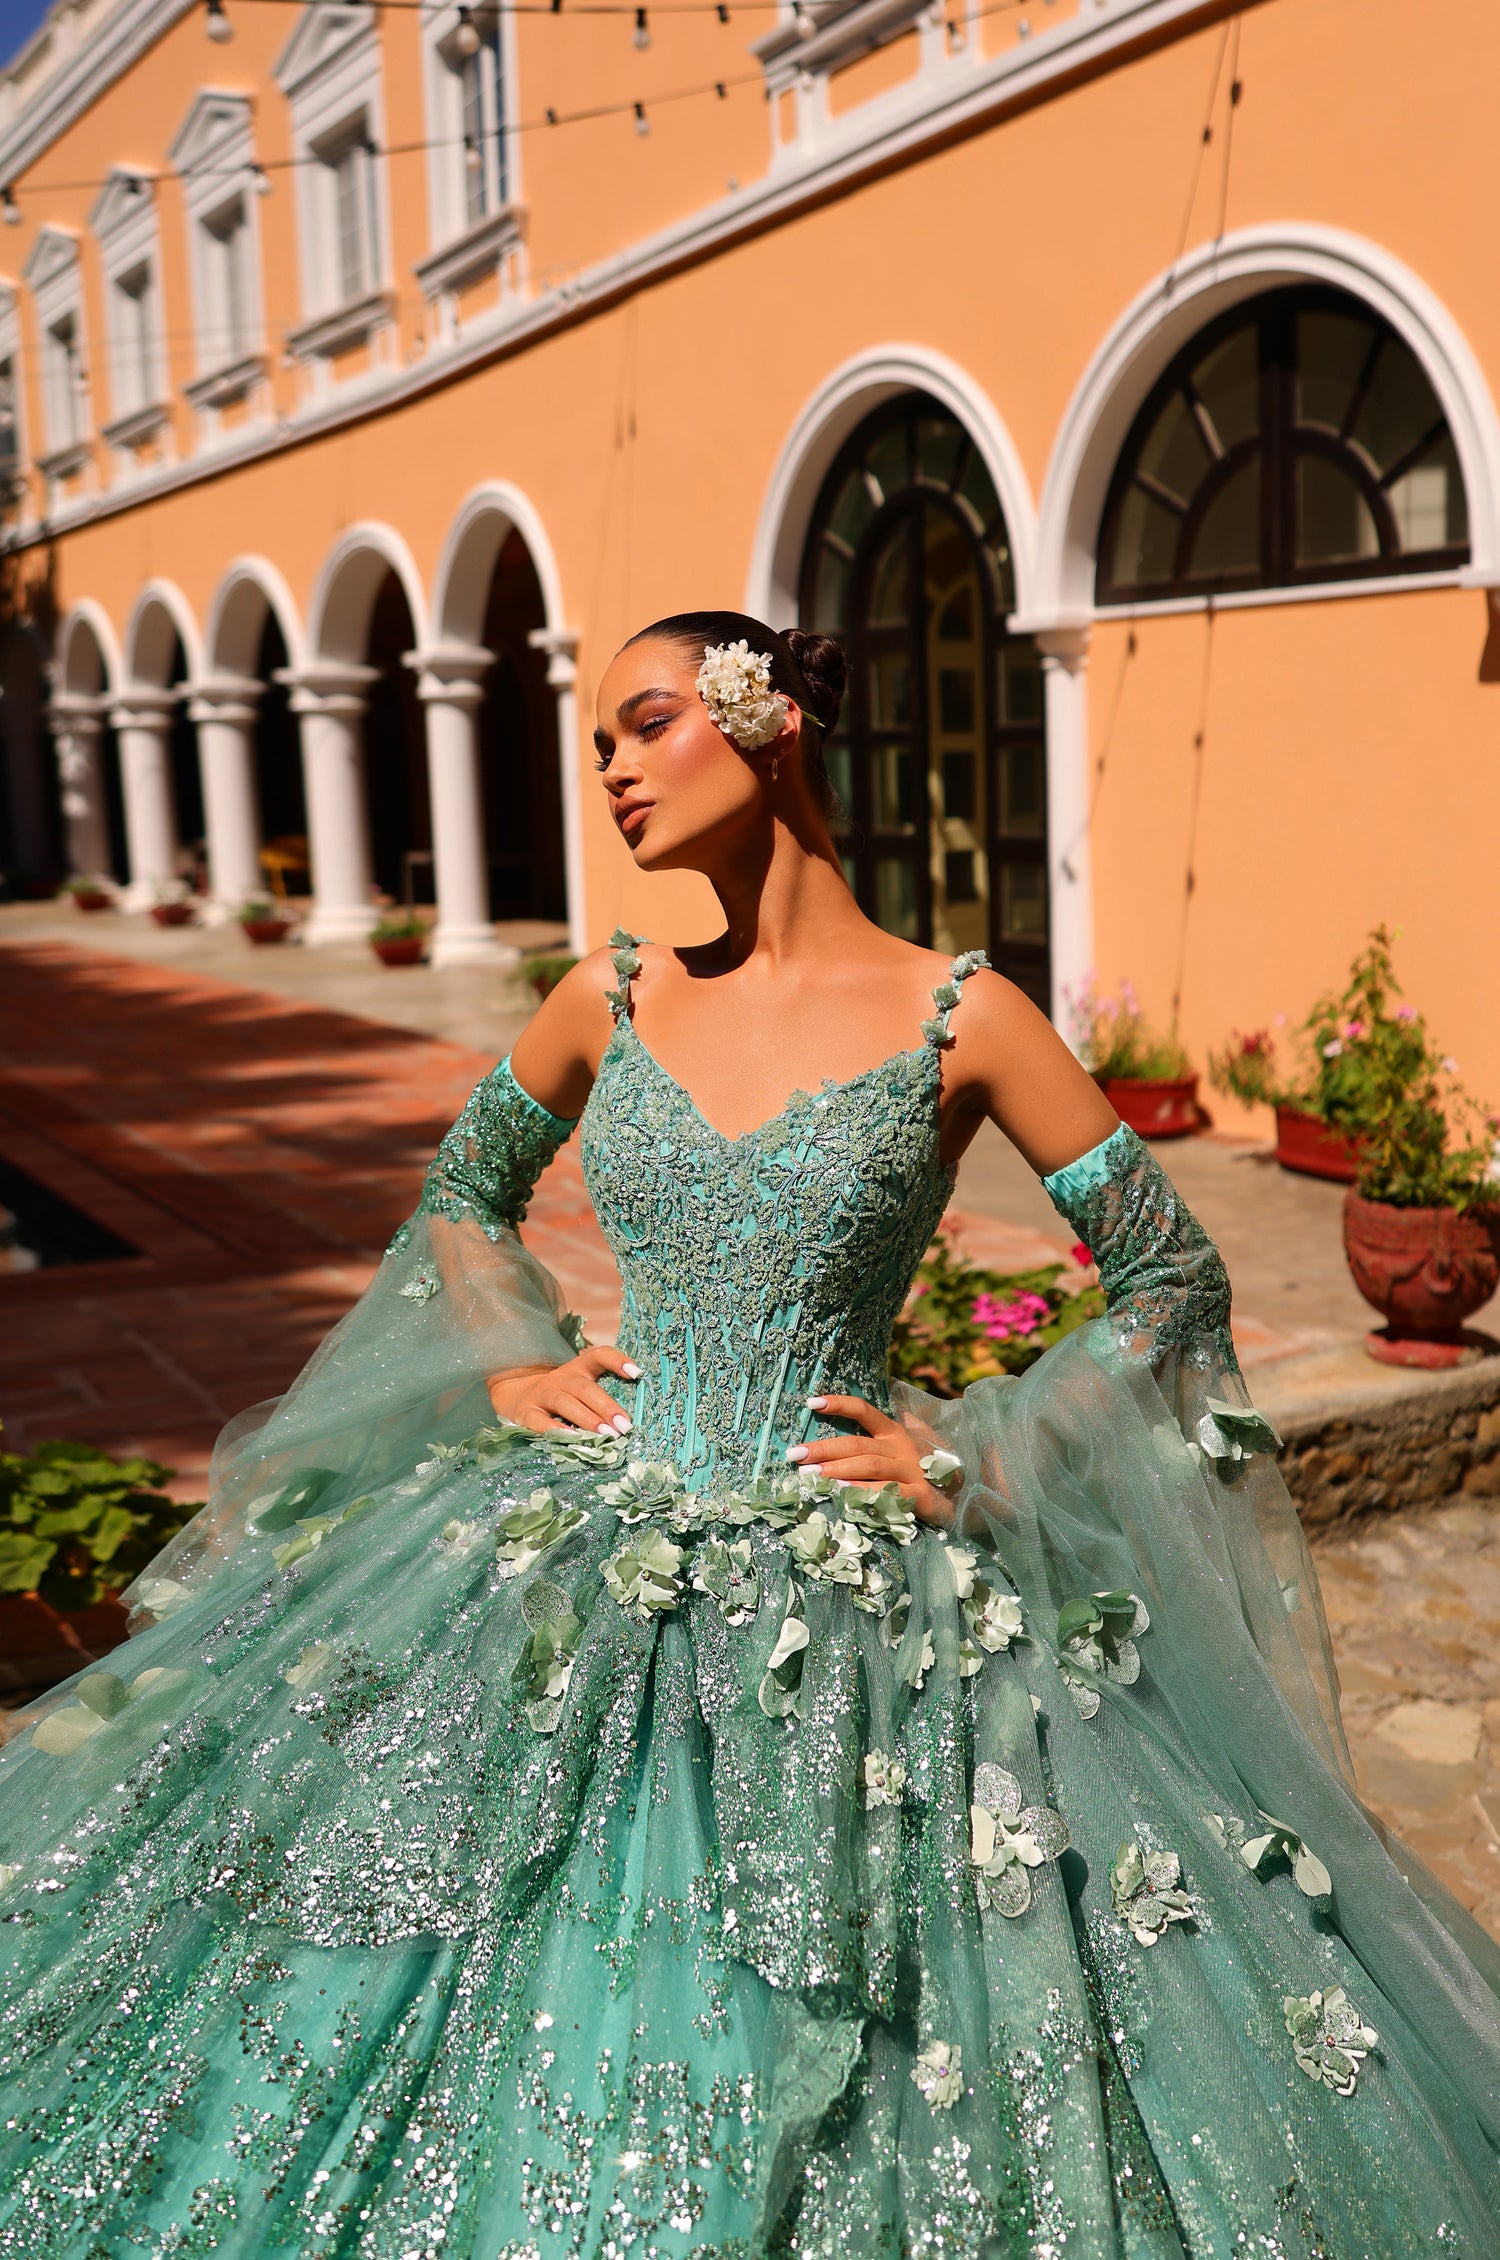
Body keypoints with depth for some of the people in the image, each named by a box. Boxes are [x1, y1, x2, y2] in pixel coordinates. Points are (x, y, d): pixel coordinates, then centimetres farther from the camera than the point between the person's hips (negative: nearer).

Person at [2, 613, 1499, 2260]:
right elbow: (461, 1193, 21)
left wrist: (978, 1460, -8)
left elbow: (1175, 1284, -1)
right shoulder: (612, 998, 3)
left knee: (806, 2032, 6)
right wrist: (507, 1363, 5)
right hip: (575, 1571, 4)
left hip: (846, 1602, -3)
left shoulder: (959, 1020, -8)